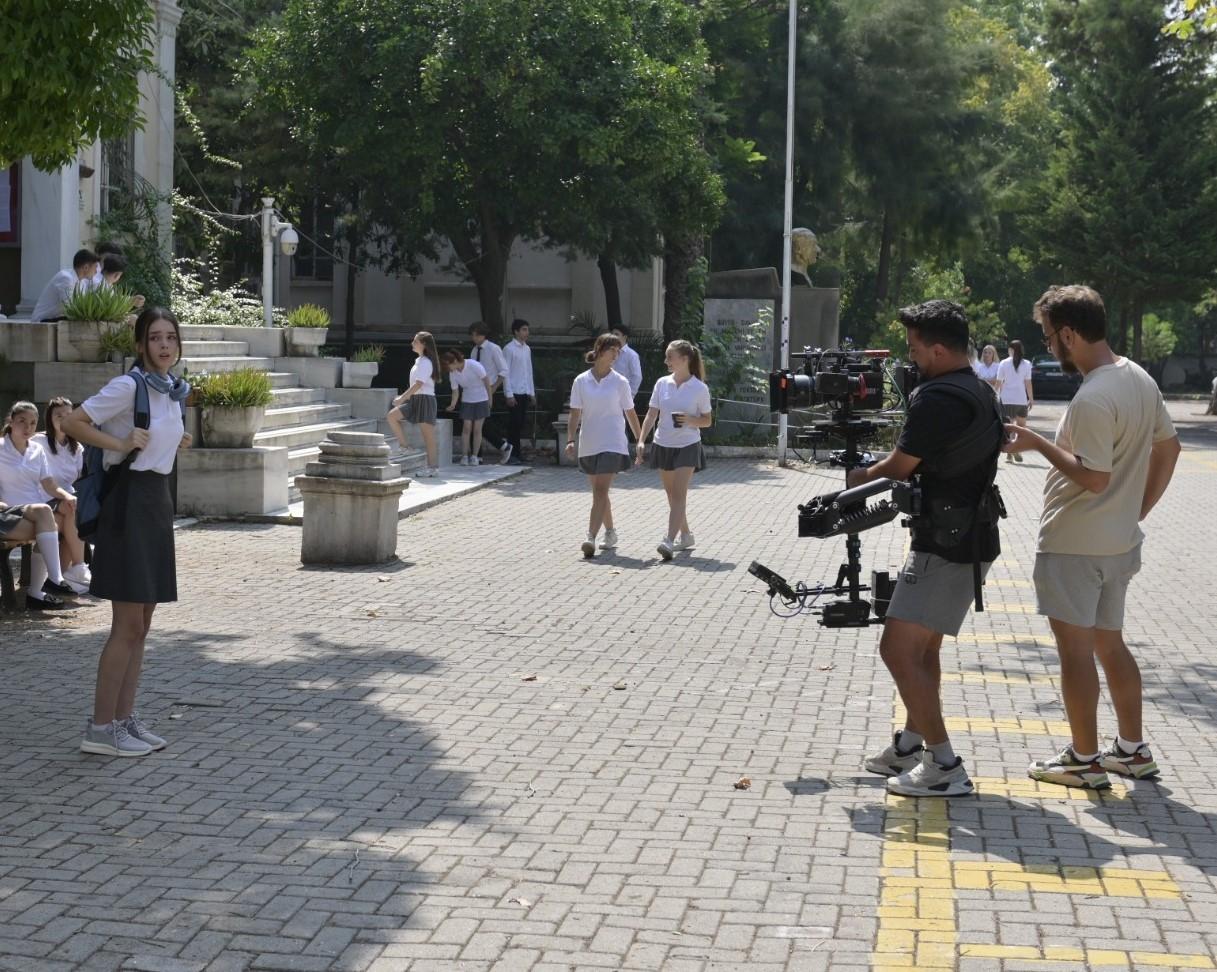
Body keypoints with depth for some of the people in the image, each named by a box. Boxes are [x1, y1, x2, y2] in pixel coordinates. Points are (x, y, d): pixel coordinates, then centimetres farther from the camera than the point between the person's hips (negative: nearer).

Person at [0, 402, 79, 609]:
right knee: (43, 511, -34)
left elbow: (49, 485, 6)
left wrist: (66, 495, -14)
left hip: (37, 515, 5)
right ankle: (54, 579, -40)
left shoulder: (37, 450, 14)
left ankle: (35, 593, -21)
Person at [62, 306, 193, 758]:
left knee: (141, 623, 11)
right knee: (128, 624, -7)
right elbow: (72, 423, -17)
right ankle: (100, 728, 0)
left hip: (158, 500, 8)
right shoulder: (128, 387, -13)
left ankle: (125, 718, 18)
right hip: (129, 500, -8)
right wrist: (120, 444, -18)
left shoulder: (175, 390, 10)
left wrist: (177, 442, 11)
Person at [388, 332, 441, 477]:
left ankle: (433, 467, 1)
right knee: (392, 415, -3)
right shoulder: (419, 361, 14)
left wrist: (402, 398, -22)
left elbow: (418, 384, -21)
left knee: (428, 436, -4)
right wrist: (404, 396, 15)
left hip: (425, 399, -9)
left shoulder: (426, 363, -14)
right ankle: (404, 444, 1)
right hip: (414, 399, 9)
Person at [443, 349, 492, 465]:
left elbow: (486, 380, -12)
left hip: (481, 400, -3)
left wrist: (490, 398, -4)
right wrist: (453, 405, -22)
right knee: (466, 427, -5)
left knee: (477, 429, -3)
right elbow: (455, 391, -4)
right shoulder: (452, 373, -9)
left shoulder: (474, 366, -24)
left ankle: (474, 456, 4)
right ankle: (465, 456, -1)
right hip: (467, 400, 3)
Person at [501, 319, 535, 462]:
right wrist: (509, 394, -14)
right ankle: (512, 454, 1)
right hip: (514, 392, -7)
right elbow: (505, 372, -10)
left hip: (525, 393, 7)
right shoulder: (509, 348, -8)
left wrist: (532, 392, 14)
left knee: (521, 423, 9)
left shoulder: (527, 349, 14)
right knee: (514, 423, -5)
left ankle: (517, 452, 16)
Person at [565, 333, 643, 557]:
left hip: (612, 445, -3)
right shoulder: (581, 382, 3)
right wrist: (571, 440, -7)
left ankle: (591, 537, -21)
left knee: (601, 490, -14)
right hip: (588, 445, 3)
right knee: (599, 492, 13)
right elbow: (575, 413, 4)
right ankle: (610, 533, 29)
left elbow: (630, 414, 7)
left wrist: (641, 441, 7)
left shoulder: (620, 382, 0)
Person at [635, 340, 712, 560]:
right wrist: (641, 440, -8)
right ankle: (685, 535, 28)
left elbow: (707, 421, 1)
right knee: (672, 496, 12)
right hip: (663, 445, 5)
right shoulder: (662, 384, 3)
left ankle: (669, 541, -21)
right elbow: (652, 414, 3)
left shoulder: (699, 389, -6)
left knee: (679, 495, -13)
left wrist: (690, 420, -19)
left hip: (688, 446, -4)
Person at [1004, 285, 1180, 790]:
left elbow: (1093, 478, -24)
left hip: (1074, 545, -9)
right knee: (1110, 643, 18)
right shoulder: (1140, 379, 6)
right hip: (1121, 540, 9)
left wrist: (1036, 442, -17)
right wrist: (1138, 510, 16)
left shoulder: (1093, 400, -23)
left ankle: (1085, 759, 8)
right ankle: (1132, 749, 24)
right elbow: (1168, 447, 14)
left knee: (1076, 649, 1)